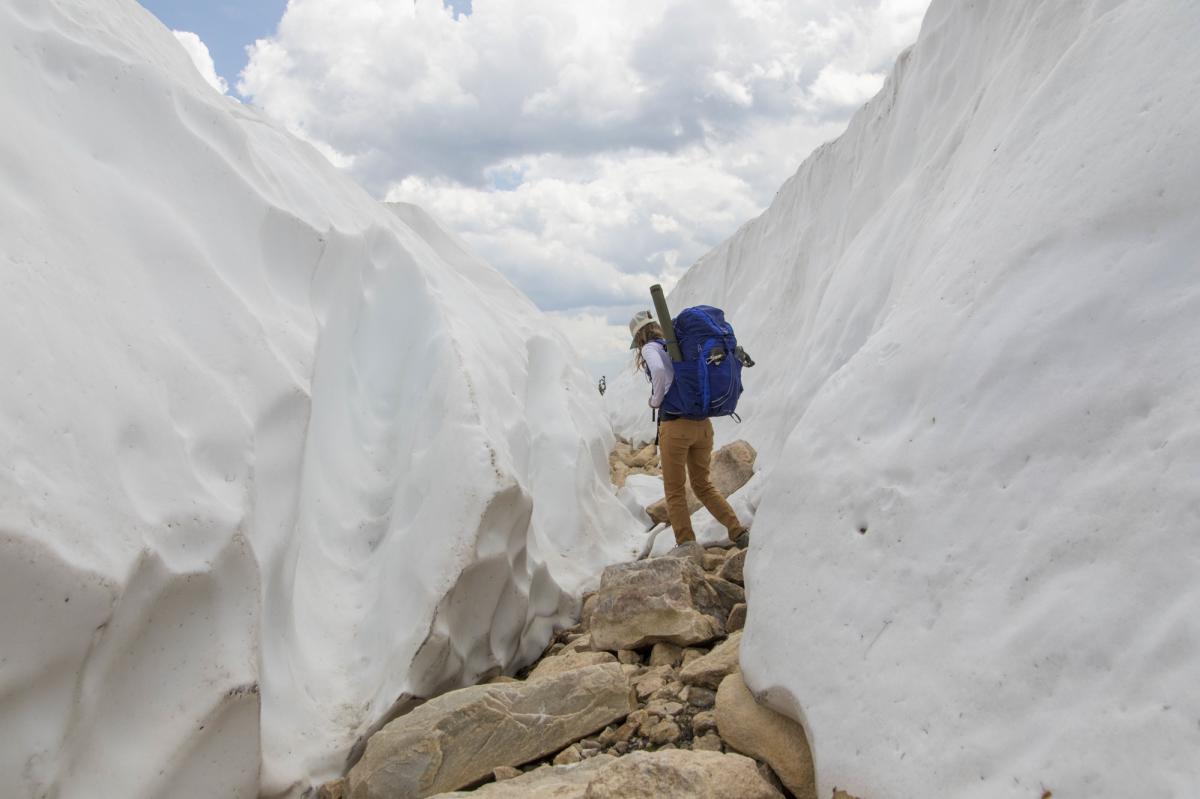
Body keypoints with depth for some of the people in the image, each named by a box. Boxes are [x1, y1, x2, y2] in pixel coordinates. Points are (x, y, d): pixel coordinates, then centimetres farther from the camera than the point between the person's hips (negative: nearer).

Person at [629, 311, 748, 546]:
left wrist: (656, 400, -10)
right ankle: (737, 531, 11)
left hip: (676, 425, -7)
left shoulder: (651, 348, -3)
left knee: (675, 491, 9)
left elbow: (658, 370, -25)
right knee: (703, 485, 21)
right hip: (703, 423, 7)